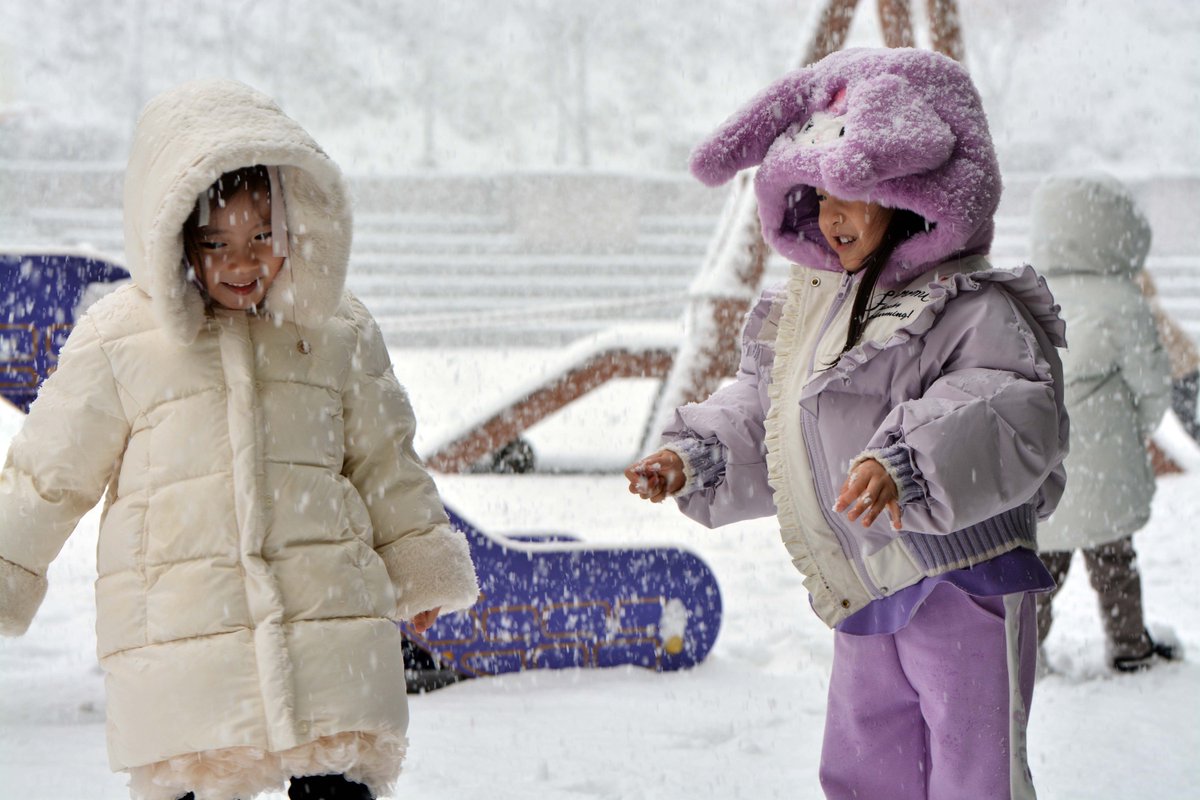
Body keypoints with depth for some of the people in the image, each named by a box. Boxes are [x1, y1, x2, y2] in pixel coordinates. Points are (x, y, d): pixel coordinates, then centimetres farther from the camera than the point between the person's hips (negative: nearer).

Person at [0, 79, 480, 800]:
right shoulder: (120, 341, 0)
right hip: (176, 639, -2)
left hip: (329, 618, 2)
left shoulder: (337, 331, 8)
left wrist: (421, 568, 27)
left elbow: (384, 461, 20)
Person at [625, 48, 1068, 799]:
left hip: (963, 578, -8)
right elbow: (758, 417, 24)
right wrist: (693, 461, 8)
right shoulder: (804, 310, 13)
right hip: (868, 597, 9)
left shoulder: (969, 309, -14)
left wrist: (910, 466, -41)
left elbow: (1018, 420, -29)